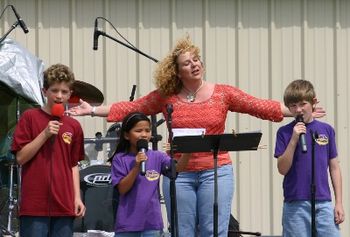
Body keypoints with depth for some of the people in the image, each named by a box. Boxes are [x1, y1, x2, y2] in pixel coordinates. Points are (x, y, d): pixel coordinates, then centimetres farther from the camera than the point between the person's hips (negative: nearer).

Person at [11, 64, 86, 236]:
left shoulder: (74, 126, 12)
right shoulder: (30, 117, 1)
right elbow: (21, 157, -4)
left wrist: (77, 197, 8)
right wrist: (45, 134, -13)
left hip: (64, 205, 4)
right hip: (35, 203, -4)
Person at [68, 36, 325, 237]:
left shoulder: (223, 94, 1)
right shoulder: (166, 97, 4)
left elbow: (261, 106, -2)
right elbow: (130, 108, 5)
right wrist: (93, 110, 2)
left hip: (215, 172, -1)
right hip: (179, 174, 1)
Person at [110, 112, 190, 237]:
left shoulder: (157, 157, 3)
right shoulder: (120, 159, 0)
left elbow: (177, 169, -12)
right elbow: (122, 189, -8)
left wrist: (187, 152, -29)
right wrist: (136, 167, -19)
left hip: (151, 222, 0)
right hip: (127, 222, 0)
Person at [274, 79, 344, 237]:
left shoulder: (326, 130, 6)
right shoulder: (285, 132, 1)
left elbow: (334, 168, 10)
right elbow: (282, 169, -5)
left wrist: (339, 203, 6)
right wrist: (294, 139, -14)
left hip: (323, 202, 1)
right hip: (296, 204, -1)